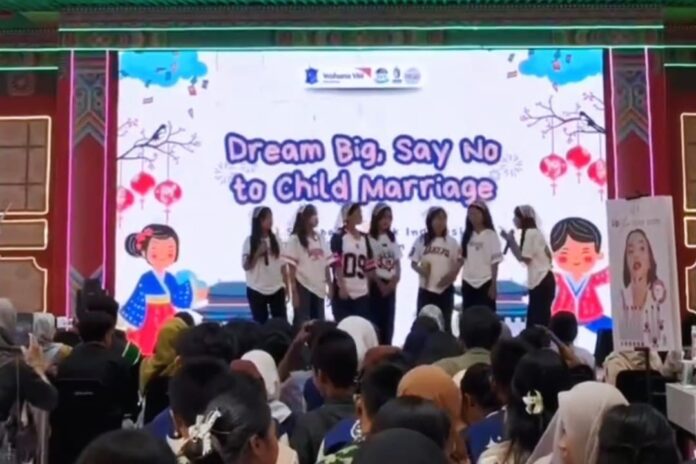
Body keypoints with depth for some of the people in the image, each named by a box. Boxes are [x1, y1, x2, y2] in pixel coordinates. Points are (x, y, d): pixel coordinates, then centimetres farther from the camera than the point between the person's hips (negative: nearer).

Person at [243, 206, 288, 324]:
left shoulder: (276, 239, 4)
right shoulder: (249, 241, -5)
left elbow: (282, 265, 6)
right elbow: (246, 266, -6)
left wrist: (285, 286, 3)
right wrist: (258, 253, -18)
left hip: (276, 289, 3)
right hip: (257, 290, -2)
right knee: (260, 323, 6)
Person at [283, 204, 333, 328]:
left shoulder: (320, 238, 10)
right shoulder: (294, 239, -7)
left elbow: (326, 264, 10)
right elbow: (292, 267, -9)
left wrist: (330, 286, 7)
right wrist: (294, 291, -13)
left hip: (319, 287, 6)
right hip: (303, 286, -6)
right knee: (301, 323, -1)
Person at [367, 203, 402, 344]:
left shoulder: (392, 238, 12)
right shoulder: (370, 239, -6)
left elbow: (397, 264, 11)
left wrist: (394, 282, -5)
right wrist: (380, 284, -12)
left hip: (390, 285, 6)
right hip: (376, 284, -6)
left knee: (389, 321, 7)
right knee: (376, 320, -5)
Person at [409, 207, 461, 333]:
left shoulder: (451, 241, 2)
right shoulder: (421, 240, 1)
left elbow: (458, 262, 4)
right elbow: (413, 262, 3)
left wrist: (451, 275, -14)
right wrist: (420, 270, -18)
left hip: (445, 289, 0)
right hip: (425, 289, 0)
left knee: (445, 324, 8)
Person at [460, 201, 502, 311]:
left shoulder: (491, 235, -6)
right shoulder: (467, 235, 8)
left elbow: (495, 262, -8)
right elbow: (462, 259, 10)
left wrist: (493, 285, -11)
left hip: (485, 283, -5)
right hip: (468, 283, 5)